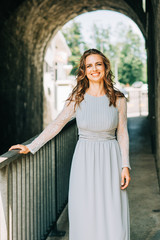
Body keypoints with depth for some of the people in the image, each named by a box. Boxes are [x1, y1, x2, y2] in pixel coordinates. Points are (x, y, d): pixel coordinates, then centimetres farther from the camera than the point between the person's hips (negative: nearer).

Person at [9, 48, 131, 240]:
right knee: (85, 217, 3)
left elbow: (122, 133, 3)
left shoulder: (118, 99, -2)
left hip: (110, 159, 0)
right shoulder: (77, 98, -3)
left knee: (113, 217, 2)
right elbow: (56, 124, 4)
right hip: (84, 160, 0)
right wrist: (31, 147, 4)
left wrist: (125, 166, -3)